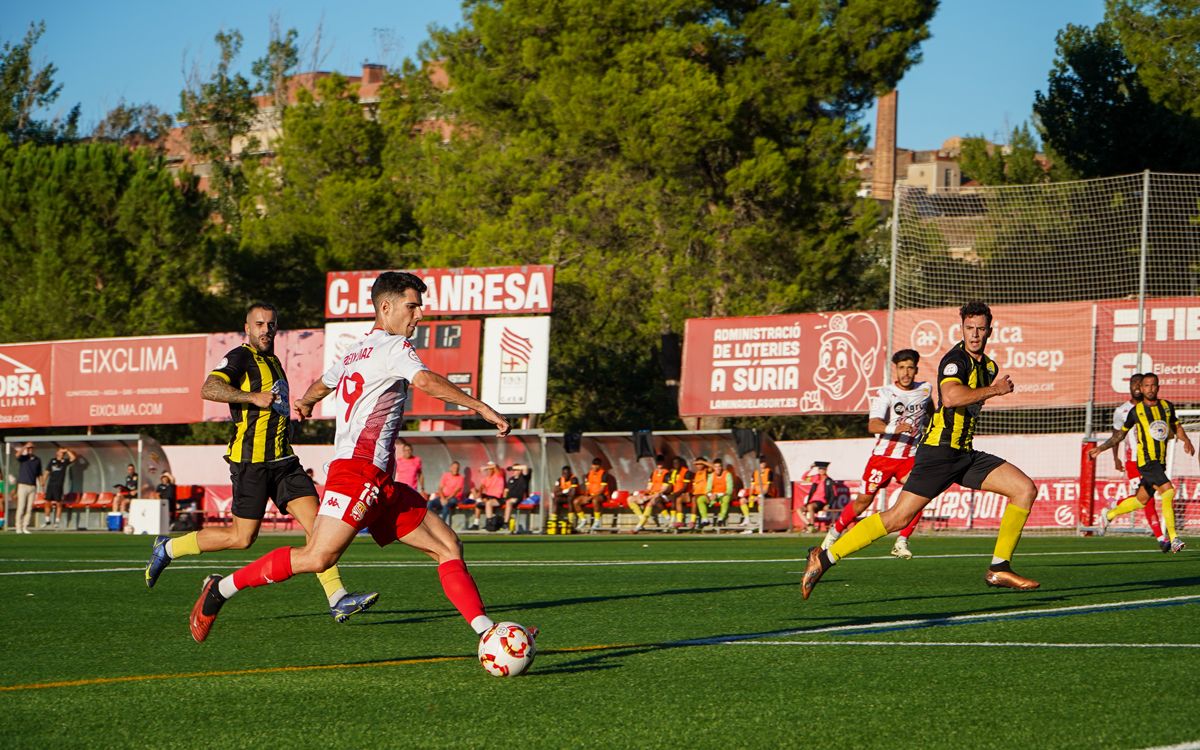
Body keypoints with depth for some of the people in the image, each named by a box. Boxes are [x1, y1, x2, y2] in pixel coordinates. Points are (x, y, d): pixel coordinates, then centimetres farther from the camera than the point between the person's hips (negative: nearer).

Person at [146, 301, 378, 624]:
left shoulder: (273, 361, 20)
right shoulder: (241, 357, -7)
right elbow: (209, 389, -23)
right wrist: (254, 397, -27)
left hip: (282, 459, 8)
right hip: (250, 461, -8)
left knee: (317, 521, -6)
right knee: (242, 537, -4)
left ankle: (337, 598, -10)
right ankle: (168, 548, 15)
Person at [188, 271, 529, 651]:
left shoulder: (356, 352, 24)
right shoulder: (392, 346, -3)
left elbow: (321, 385, 42)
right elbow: (425, 380, -23)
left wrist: (304, 404, 65)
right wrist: (481, 407, -23)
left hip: (381, 484, 11)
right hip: (359, 468, -11)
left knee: (448, 546, 3)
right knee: (317, 557, -20)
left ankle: (488, 632, -5)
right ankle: (221, 589, -8)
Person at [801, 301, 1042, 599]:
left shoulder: (989, 366, 16)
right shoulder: (955, 360, -12)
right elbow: (950, 397, -33)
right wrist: (995, 389, -22)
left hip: (965, 453, 8)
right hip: (940, 450, -8)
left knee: (1026, 489, -3)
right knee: (899, 517, -14)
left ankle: (999, 569, 0)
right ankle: (825, 558, -6)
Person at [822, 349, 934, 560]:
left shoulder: (925, 389, 1)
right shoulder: (885, 394, -15)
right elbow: (872, 425, -30)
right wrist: (893, 428, -48)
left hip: (910, 457, 3)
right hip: (883, 455, -3)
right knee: (864, 500, 5)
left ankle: (901, 542, -7)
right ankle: (834, 532, 27)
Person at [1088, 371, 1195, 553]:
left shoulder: (1167, 406, 8)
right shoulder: (1136, 411, -1)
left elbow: (1176, 427, 20)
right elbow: (1121, 434, 12)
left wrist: (1186, 441, 0)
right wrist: (1100, 448, 10)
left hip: (1160, 462, 6)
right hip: (1146, 460, -6)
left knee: (1141, 500, 15)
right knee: (1168, 490, -23)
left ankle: (1108, 515, 40)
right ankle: (1173, 539, -25)